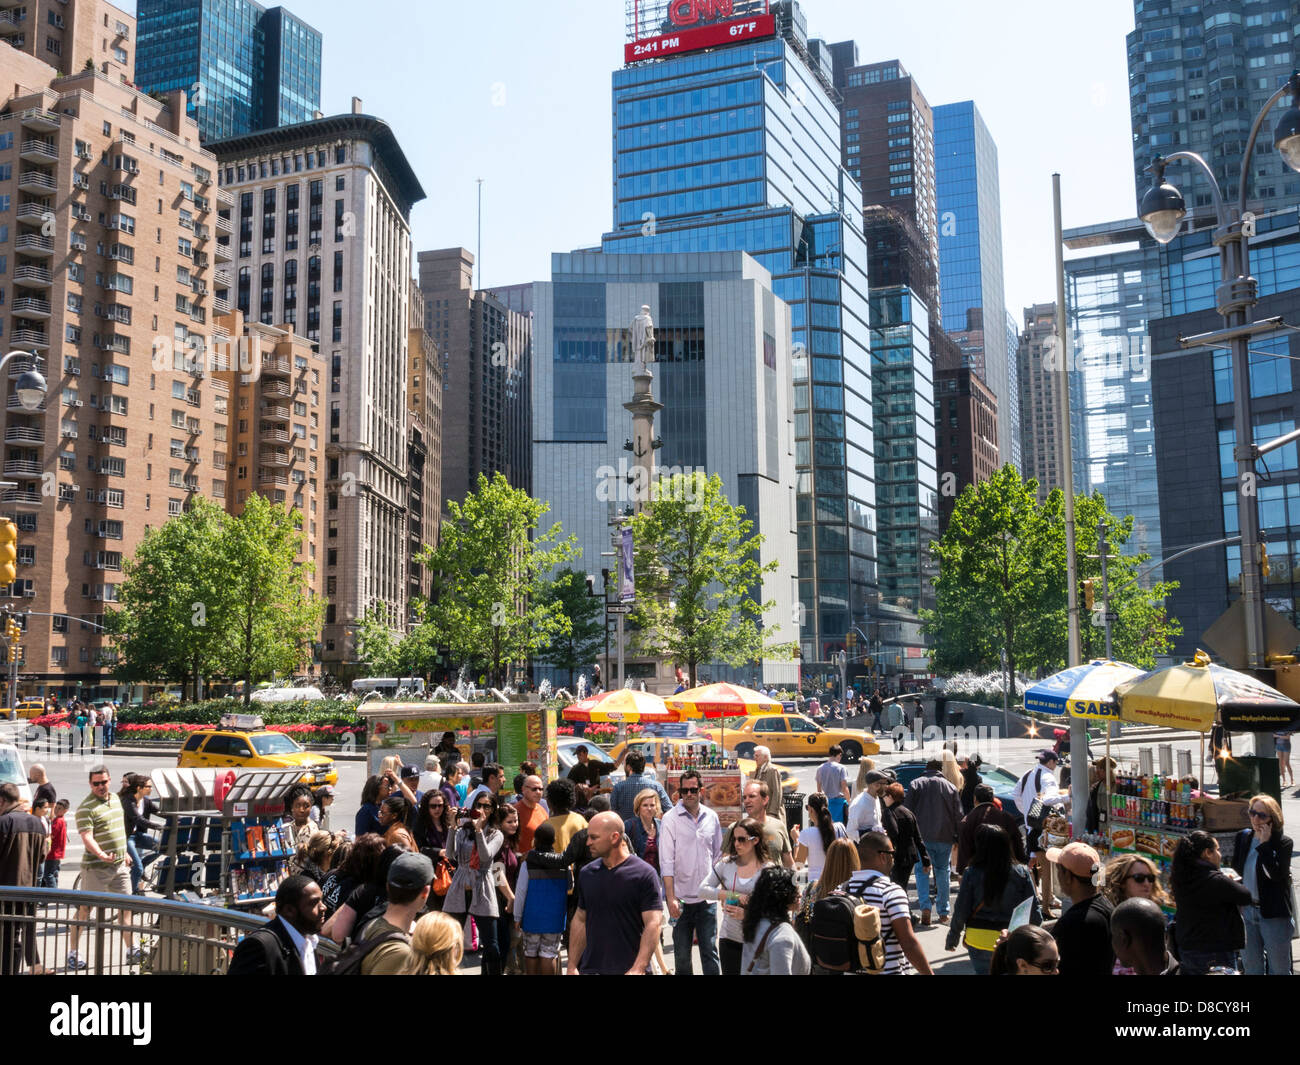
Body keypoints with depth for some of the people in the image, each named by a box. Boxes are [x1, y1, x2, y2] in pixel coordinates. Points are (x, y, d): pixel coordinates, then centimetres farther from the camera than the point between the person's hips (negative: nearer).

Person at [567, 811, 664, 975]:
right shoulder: (586, 874, 7)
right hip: (591, 968, 4)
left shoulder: (644, 874, -9)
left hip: (628, 969, -4)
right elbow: (580, 920, 13)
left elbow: (653, 925, -13)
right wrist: (572, 966, 8)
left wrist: (638, 969, -21)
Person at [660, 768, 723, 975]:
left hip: (706, 896, 2)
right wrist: (670, 897, -12)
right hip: (681, 896, -2)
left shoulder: (711, 818, 6)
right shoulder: (671, 818, -4)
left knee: (710, 950, 1)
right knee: (682, 952, 6)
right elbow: (666, 861, -6)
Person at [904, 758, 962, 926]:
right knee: (942, 871, 12)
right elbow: (958, 815, 6)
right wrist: (958, 838, 11)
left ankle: (925, 907, -13)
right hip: (945, 837, 2)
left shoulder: (916, 784, 4)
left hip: (922, 836, -2)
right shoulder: (951, 787, 9)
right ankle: (943, 913, 13)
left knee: (921, 871, 5)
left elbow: (907, 811, 0)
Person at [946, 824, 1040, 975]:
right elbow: (1033, 910, -2)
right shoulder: (1022, 873, -8)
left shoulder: (971, 874, -12)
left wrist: (953, 939, 7)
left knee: (981, 971, 15)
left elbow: (961, 911, -6)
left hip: (978, 938, -1)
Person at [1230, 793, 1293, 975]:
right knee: (1251, 966, 14)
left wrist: (1264, 843, -21)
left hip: (1273, 914, -5)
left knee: (1278, 968, 6)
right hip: (1247, 910, 5)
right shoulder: (1243, 837, 6)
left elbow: (1276, 874, -23)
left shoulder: (1283, 842, -10)